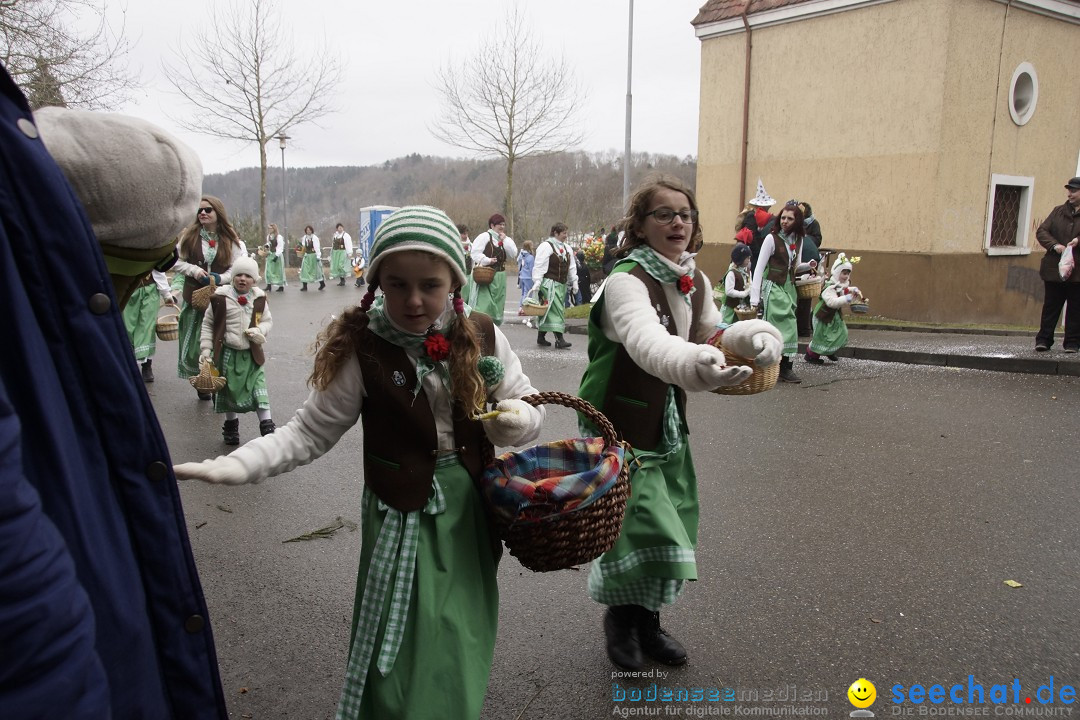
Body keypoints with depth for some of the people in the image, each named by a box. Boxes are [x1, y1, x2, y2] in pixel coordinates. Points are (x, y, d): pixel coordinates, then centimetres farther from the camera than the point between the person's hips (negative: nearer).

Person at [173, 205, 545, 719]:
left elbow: (527, 408, 3)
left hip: (471, 506, 4)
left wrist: (516, 419, -20)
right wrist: (233, 466, -24)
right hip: (404, 516, -3)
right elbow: (309, 433, -11)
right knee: (405, 662, 4)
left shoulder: (481, 336, -5)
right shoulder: (362, 350, -14)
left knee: (463, 647, 18)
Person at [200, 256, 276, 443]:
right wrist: (206, 348, -4)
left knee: (259, 389, -3)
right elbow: (208, 323, 1)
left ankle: (267, 426, 2)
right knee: (228, 390, 12)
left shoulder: (259, 299, -2)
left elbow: (268, 321, 9)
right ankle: (231, 425, 30)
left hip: (252, 354, 1)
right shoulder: (221, 297, -8)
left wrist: (259, 330, -13)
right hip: (227, 352, -1)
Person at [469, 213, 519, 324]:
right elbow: (475, 252, -12)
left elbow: (513, 254, 1)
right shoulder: (484, 236, -4)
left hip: (499, 277, 7)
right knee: (484, 303, -12)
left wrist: (505, 239, -2)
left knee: (497, 305, 10)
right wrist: (487, 261, -19)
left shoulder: (505, 239, 15)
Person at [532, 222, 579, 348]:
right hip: (549, 284, -8)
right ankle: (559, 338, -17)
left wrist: (574, 282, 15)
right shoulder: (546, 246, -8)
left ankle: (541, 337, 17)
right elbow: (539, 266, -13)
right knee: (556, 310, -14)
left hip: (561, 284, 8)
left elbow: (571, 267, 20)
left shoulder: (567, 248, 16)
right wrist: (537, 283, -18)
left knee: (547, 312, 10)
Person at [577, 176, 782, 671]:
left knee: (673, 535, 14)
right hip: (618, 429, -7)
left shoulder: (696, 282, 2)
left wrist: (749, 335, -12)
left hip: (668, 424, 8)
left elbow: (711, 335, 12)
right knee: (649, 534, -9)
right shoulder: (625, 282, -24)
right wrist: (691, 364, -65)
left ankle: (646, 623, 37)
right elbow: (646, 341, -43)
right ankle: (620, 616, 21)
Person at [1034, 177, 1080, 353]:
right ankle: (1043, 340, 8)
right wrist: (1055, 245, -12)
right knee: (1050, 307, 4)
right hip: (1054, 270, 2)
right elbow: (1041, 231, 3)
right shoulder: (1058, 211, 10)